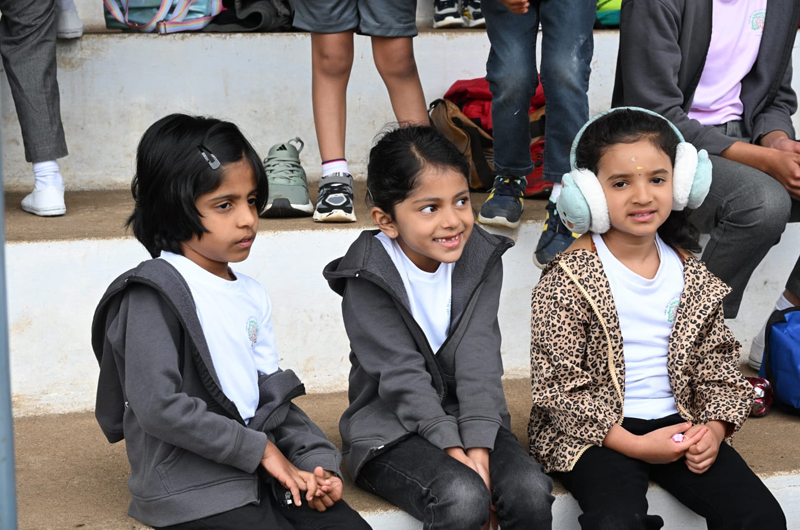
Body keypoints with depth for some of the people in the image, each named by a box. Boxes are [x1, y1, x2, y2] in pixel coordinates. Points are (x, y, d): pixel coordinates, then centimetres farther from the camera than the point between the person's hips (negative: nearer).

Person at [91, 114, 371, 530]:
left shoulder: (252, 296, 13)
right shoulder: (153, 295, -11)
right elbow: (159, 407, -20)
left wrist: (316, 460, 1)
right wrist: (260, 449, -14)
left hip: (262, 476, 7)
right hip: (192, 494, -7)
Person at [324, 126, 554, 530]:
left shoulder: (481, 258, 0)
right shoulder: (368, 277, -12)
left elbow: (479, 358, -9)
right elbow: (401, 374, -16)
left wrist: (478, 447, -20)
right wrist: (452, 449, -24)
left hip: (472, 418, 4)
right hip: (390, 431, -4)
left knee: (531, 492, -23)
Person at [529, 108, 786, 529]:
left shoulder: (693, 278, 6)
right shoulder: (566, 282, -10)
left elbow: (717, 364, 12)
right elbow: (558, 385, -12)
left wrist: (715, 427, -8)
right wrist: (634, 445, -17)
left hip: (681, 423, 4)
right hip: (595, 432, -4)